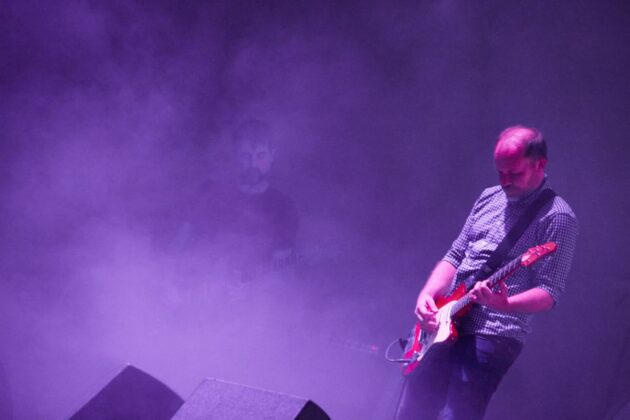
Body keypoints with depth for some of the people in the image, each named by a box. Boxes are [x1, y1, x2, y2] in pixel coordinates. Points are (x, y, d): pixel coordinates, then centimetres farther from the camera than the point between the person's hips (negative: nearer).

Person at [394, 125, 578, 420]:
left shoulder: (557, 217, -8)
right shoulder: (489, 197, 13)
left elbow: (549, 293, -12)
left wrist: (504, 304, -30)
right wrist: (427, 294, -1)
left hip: (492, 337, -7)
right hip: (445, 325, 7)